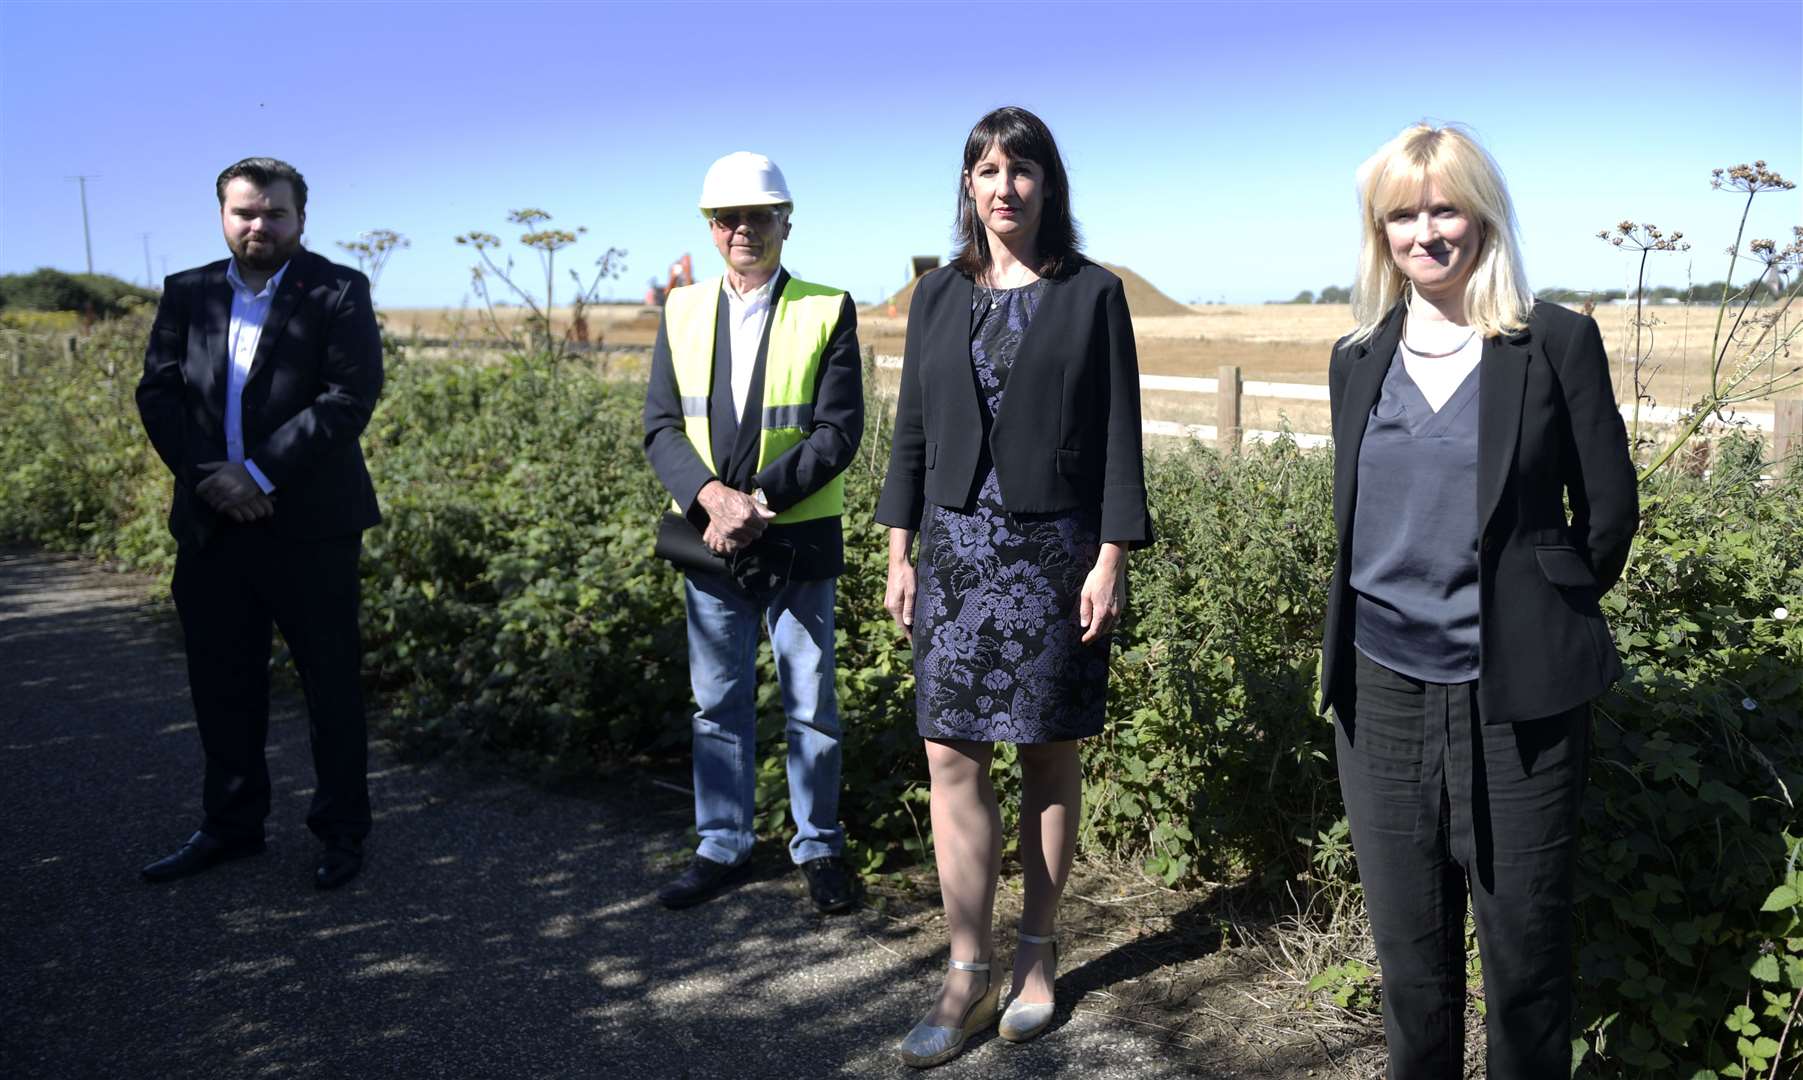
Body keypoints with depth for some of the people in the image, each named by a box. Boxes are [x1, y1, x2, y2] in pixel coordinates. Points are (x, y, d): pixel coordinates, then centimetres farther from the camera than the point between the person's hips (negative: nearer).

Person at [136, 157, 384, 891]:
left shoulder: (338, 292, -2)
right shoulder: (187, 293, 10)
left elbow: (350, 398, -13)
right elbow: (157, 392, 4)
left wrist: (260, 475, -17)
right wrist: (207, 476, -12)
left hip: (309, 525, -4)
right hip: (211, 522, 4)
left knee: (331, 682, 4)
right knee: (222, 683, 13)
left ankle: (343, 831, 18)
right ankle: (230, 825, 29)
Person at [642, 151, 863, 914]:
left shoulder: (827, 312, -3)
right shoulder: (682, 312, 6)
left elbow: (838, 433, -10)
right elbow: (661, 427, 1)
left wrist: (758, 499, -20)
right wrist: (711, 497, -17)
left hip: (798, 542, -3)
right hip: (707, 538, 3)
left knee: (811, 704, 7)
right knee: (718, 704, 12)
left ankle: (818, 847, 24)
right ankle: (722, 846, 26)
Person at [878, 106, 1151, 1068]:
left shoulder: (1092, 294, 1)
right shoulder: (938, 296, 10)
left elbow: (1118, 436, -2)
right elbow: (913, 430, 10)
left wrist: (1111, 559, -8)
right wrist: (900, 553, 6)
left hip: (1054, 552, -2)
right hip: (956, 547, 3)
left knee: (1050, 757, 6)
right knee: (951, 759, 0)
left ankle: (1038, 954, 23)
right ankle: (969, 977, 11)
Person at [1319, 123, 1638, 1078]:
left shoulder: (1556, 342, -4)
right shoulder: (1358, 359, 7)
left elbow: (1607, 510, 1)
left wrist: (1536, 619, 7)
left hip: (1517, 695, -3)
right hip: (1383, 687, 3)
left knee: (1524, 938, 8)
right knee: (1408, 945, 14)